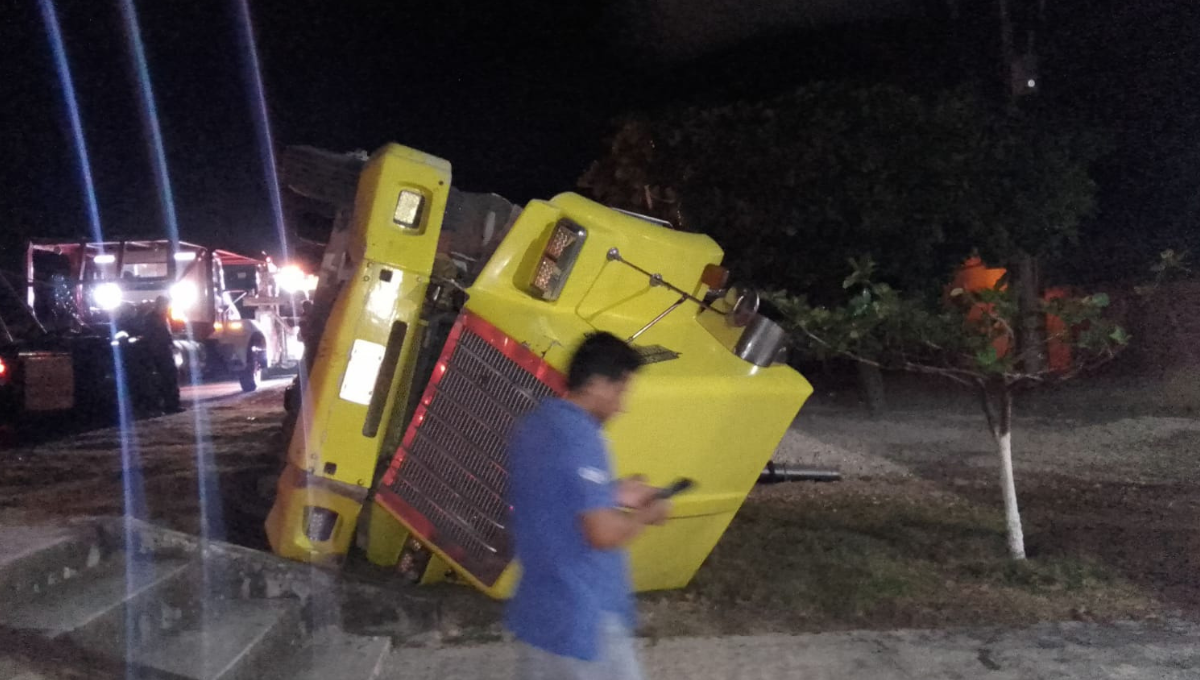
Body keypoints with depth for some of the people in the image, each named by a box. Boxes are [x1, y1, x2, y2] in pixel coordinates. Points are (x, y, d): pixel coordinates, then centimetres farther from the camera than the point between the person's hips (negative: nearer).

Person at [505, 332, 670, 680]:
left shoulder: (530, 427, 5)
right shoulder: (580, 438, -23)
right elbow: (603, 534, -26)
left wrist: (612, 495, 12)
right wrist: (649, 514, -8)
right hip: (584, 617, -8)